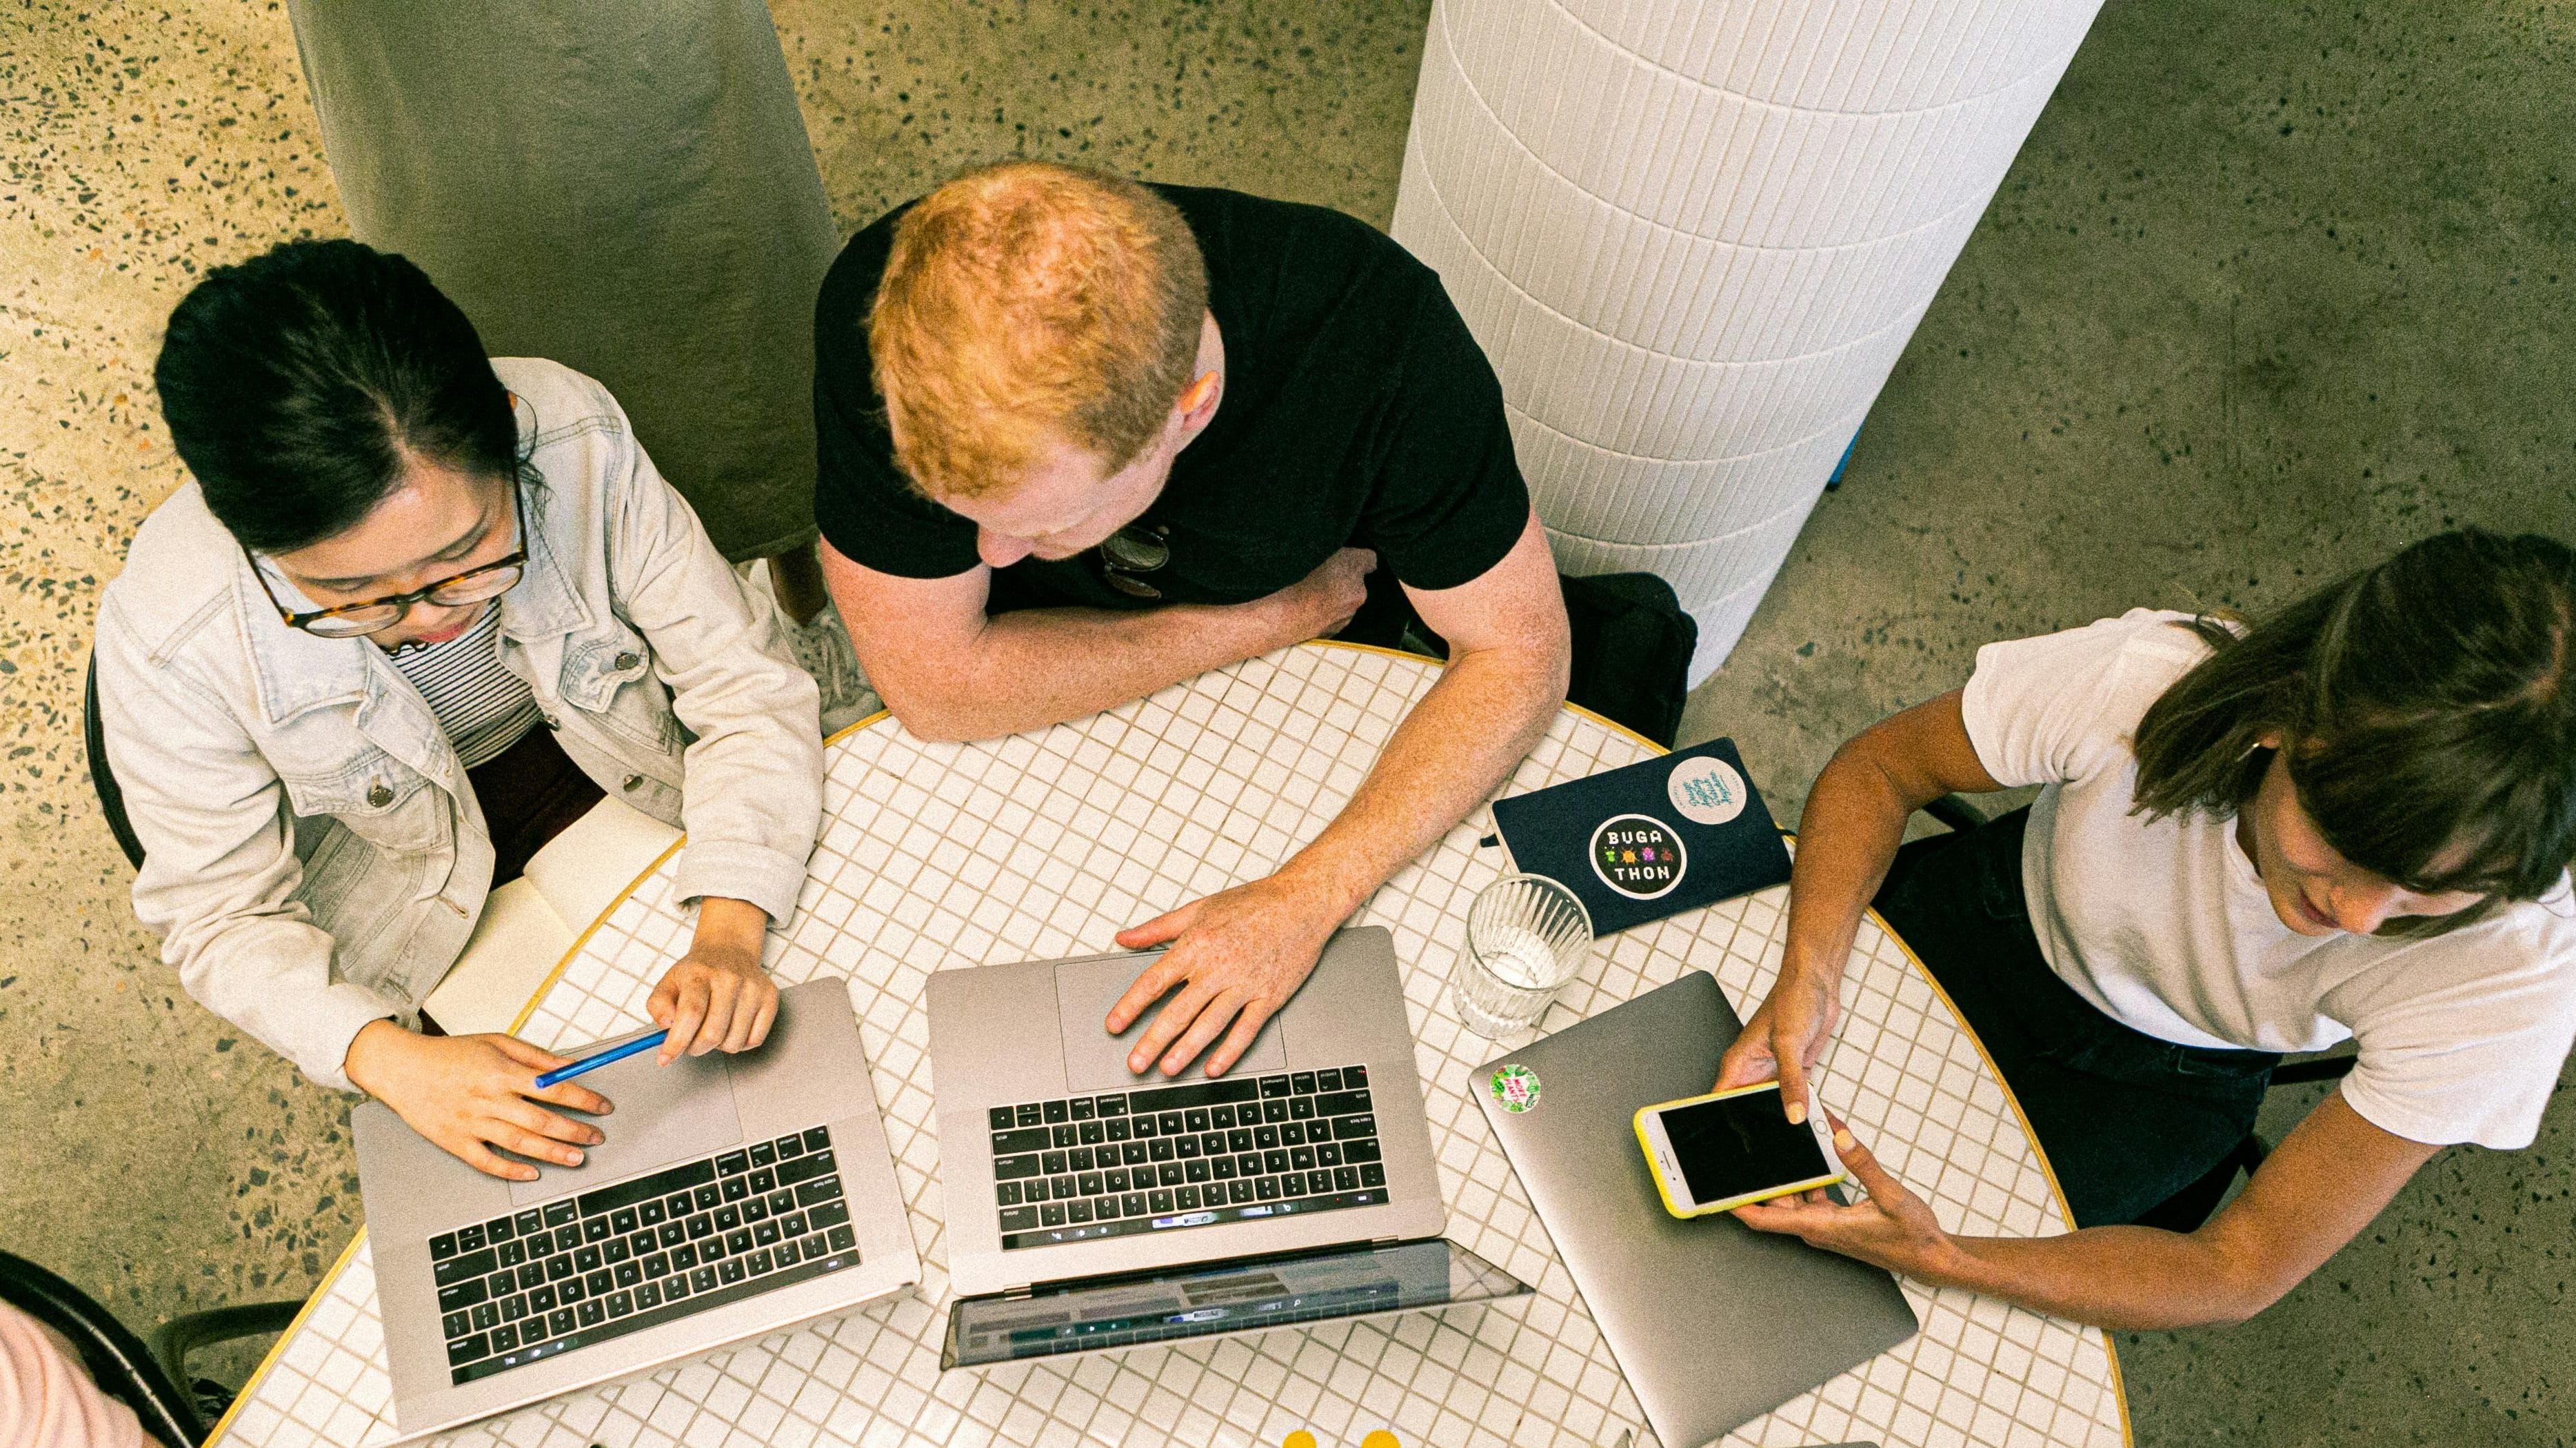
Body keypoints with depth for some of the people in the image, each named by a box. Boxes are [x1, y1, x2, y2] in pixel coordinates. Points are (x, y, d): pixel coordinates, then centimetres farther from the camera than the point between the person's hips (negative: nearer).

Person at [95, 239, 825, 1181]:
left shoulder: (579, 442, -33)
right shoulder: (167, 644, -33)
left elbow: (746, 685, -24)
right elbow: (221, 917, -18)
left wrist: (729, 934, -37)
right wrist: (394, 1060, -34)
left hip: (613, 764, 1)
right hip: (403, 862, 0)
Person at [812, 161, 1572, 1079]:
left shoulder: (1376, 327, -35)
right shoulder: (880, 316, -35)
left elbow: (1518, 654, -24)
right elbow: (933, 685, -27)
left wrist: (1307, 897, -35)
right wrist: (1277, 617, -25)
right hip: (1049, 701, 0)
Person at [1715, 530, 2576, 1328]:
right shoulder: (2139, 677, -38)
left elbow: (2243, 1272, -27)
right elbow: (1878, 771, -18)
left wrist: (1936, 1257, -42)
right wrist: (1808, 978, -36)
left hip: (2161, 1082, 0)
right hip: (2001, 924, 1)